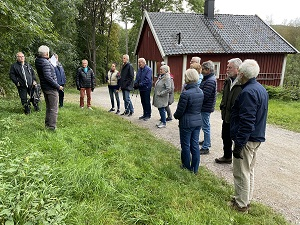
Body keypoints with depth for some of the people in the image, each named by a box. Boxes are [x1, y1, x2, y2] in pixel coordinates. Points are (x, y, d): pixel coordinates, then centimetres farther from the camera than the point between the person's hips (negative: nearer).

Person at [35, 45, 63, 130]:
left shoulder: (38, 61, 4)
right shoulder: (45, 63, -21)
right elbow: (48, 77, -25)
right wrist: (58, 86, -20)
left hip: (44, 88, 9)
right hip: (51, 88, -9)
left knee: (48, 107, 20)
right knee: (54, 109, -1)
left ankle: (47, 124, 29)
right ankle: (52, 127, 2)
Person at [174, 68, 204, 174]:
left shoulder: (185, 94, -22)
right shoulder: (201, 92, 1)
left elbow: (180, 110, -15)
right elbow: (199, 107, 8)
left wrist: (175, 116, 4)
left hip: (187, 123, -6)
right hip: (198, 121, 7)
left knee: (186, 145, 11)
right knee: (195, 144, 14)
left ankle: (187, 166, 26)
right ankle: (195, 168, 25)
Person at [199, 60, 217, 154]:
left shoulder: (210, 81, -21)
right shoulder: (208, 78, 12)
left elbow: (204, 96, -25)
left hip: (206, 108, -10)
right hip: (205, 107, 10)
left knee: (206, 127, -3)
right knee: (206, 125, 22)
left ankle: (205, 148, 6)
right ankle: (207, 141, 38)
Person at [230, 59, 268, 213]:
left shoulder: (248, 92, -22)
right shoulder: (261, 89, 10)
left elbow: (247, 122, -26)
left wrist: (239, 145, -22)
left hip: (247, 139, -10)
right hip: (257, 137, 10)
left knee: (241, 173, 4)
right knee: (249, 171, 20)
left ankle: (241, 204, 18)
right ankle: (246, 199, 35)